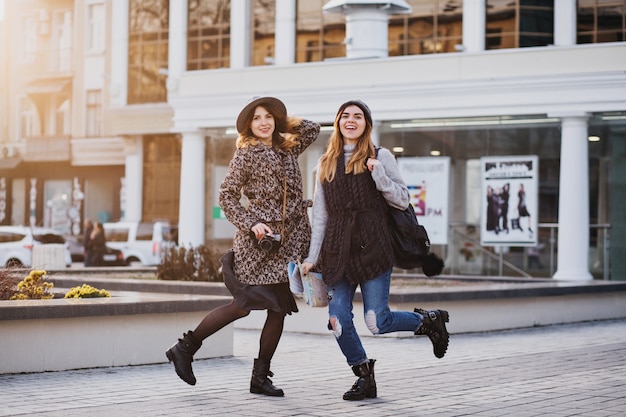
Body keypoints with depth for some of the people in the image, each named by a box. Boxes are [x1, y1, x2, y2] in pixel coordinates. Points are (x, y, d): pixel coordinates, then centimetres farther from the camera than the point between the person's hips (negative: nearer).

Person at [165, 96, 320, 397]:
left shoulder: (286, 149, 12)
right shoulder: (246, 154, -3)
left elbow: (311, 130, 26)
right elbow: (226, 195, -5)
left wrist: (281, 119, 16)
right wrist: (251, 224, -15)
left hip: (288, 242, 6)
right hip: (259, 243, -6)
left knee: (279, 308, 2)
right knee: (243, 305, -6)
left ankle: (260, 377, 8)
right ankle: (185, 348, 8)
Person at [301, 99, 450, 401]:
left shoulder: (380, 157, 4)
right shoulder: (326, 163, 15)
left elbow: (403, 201, 2)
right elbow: (320, 215, 16)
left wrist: (379, 175, -13)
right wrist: (312, 257, 12)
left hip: (372, 246, -4)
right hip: (337, 251, 4)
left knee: (377, 322, -9)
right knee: (338, 320, -6)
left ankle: (429, 321, 20)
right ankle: (364, 378, 14)